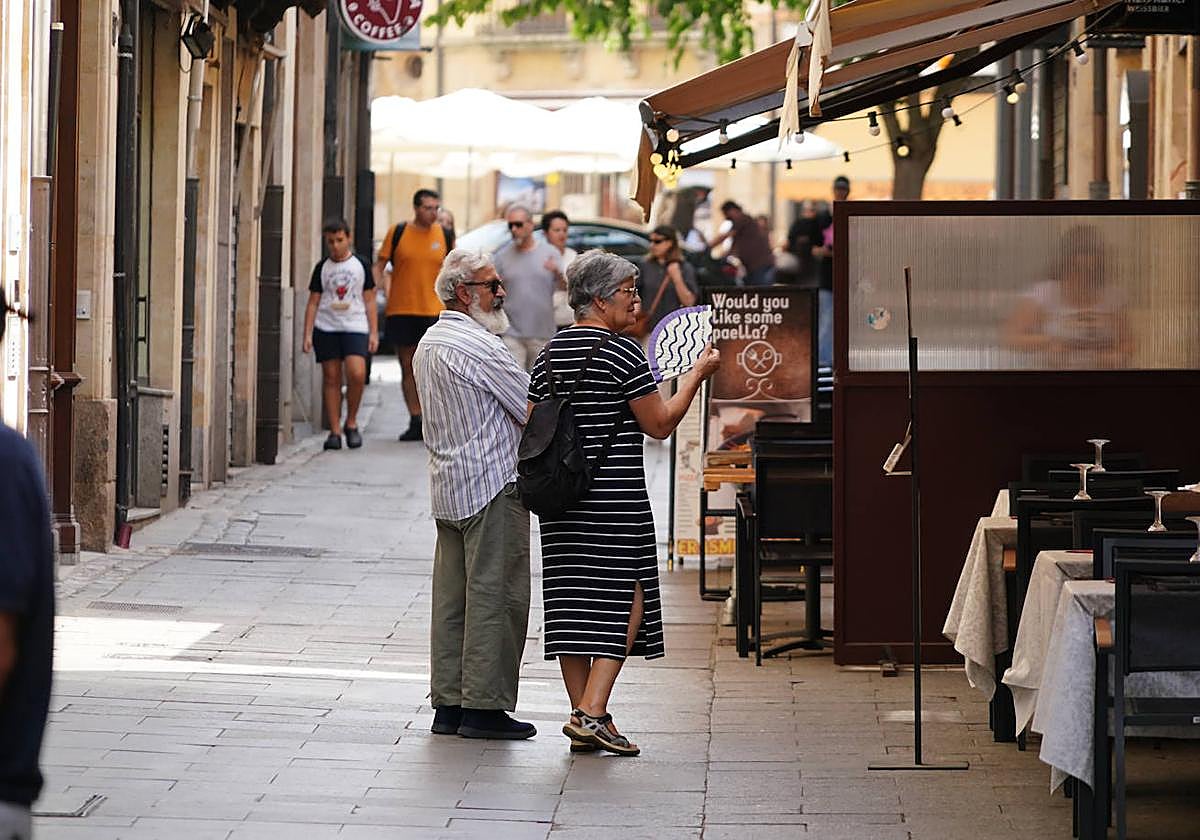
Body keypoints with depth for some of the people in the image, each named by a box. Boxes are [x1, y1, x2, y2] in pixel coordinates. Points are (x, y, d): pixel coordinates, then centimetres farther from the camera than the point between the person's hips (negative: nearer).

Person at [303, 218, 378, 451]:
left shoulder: (361, 265, 7)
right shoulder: (322, 268, 9)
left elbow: (369, 301, 10)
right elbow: (313, 303, 9)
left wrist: (374, 333, 4)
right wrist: (307, 335, 2)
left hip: (355, 327, -1)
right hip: (326, 327, 1)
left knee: (357, 374, -17)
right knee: (331, 378, 0)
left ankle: (351, 423, 3)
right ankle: (334, 431, 4)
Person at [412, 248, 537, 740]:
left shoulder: (428, 344, 15)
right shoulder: (477, 345, -15)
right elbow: (533, 408, -12)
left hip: (446, 487, 10)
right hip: (492, 483, -9)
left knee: (451, 597, 10)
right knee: (495, 594, -6)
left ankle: (448, 704, 12)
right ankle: (484, 705, -6)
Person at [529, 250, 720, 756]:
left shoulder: (551, 354, 10)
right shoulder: (622, 353, -12)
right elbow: (660, 424, -7)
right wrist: (697, 375, 3)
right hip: (617, 501, -7)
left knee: (572, 601, 8)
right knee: (625, 599, -1)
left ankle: (583, 718, 11)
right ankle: (592, 711, -11)